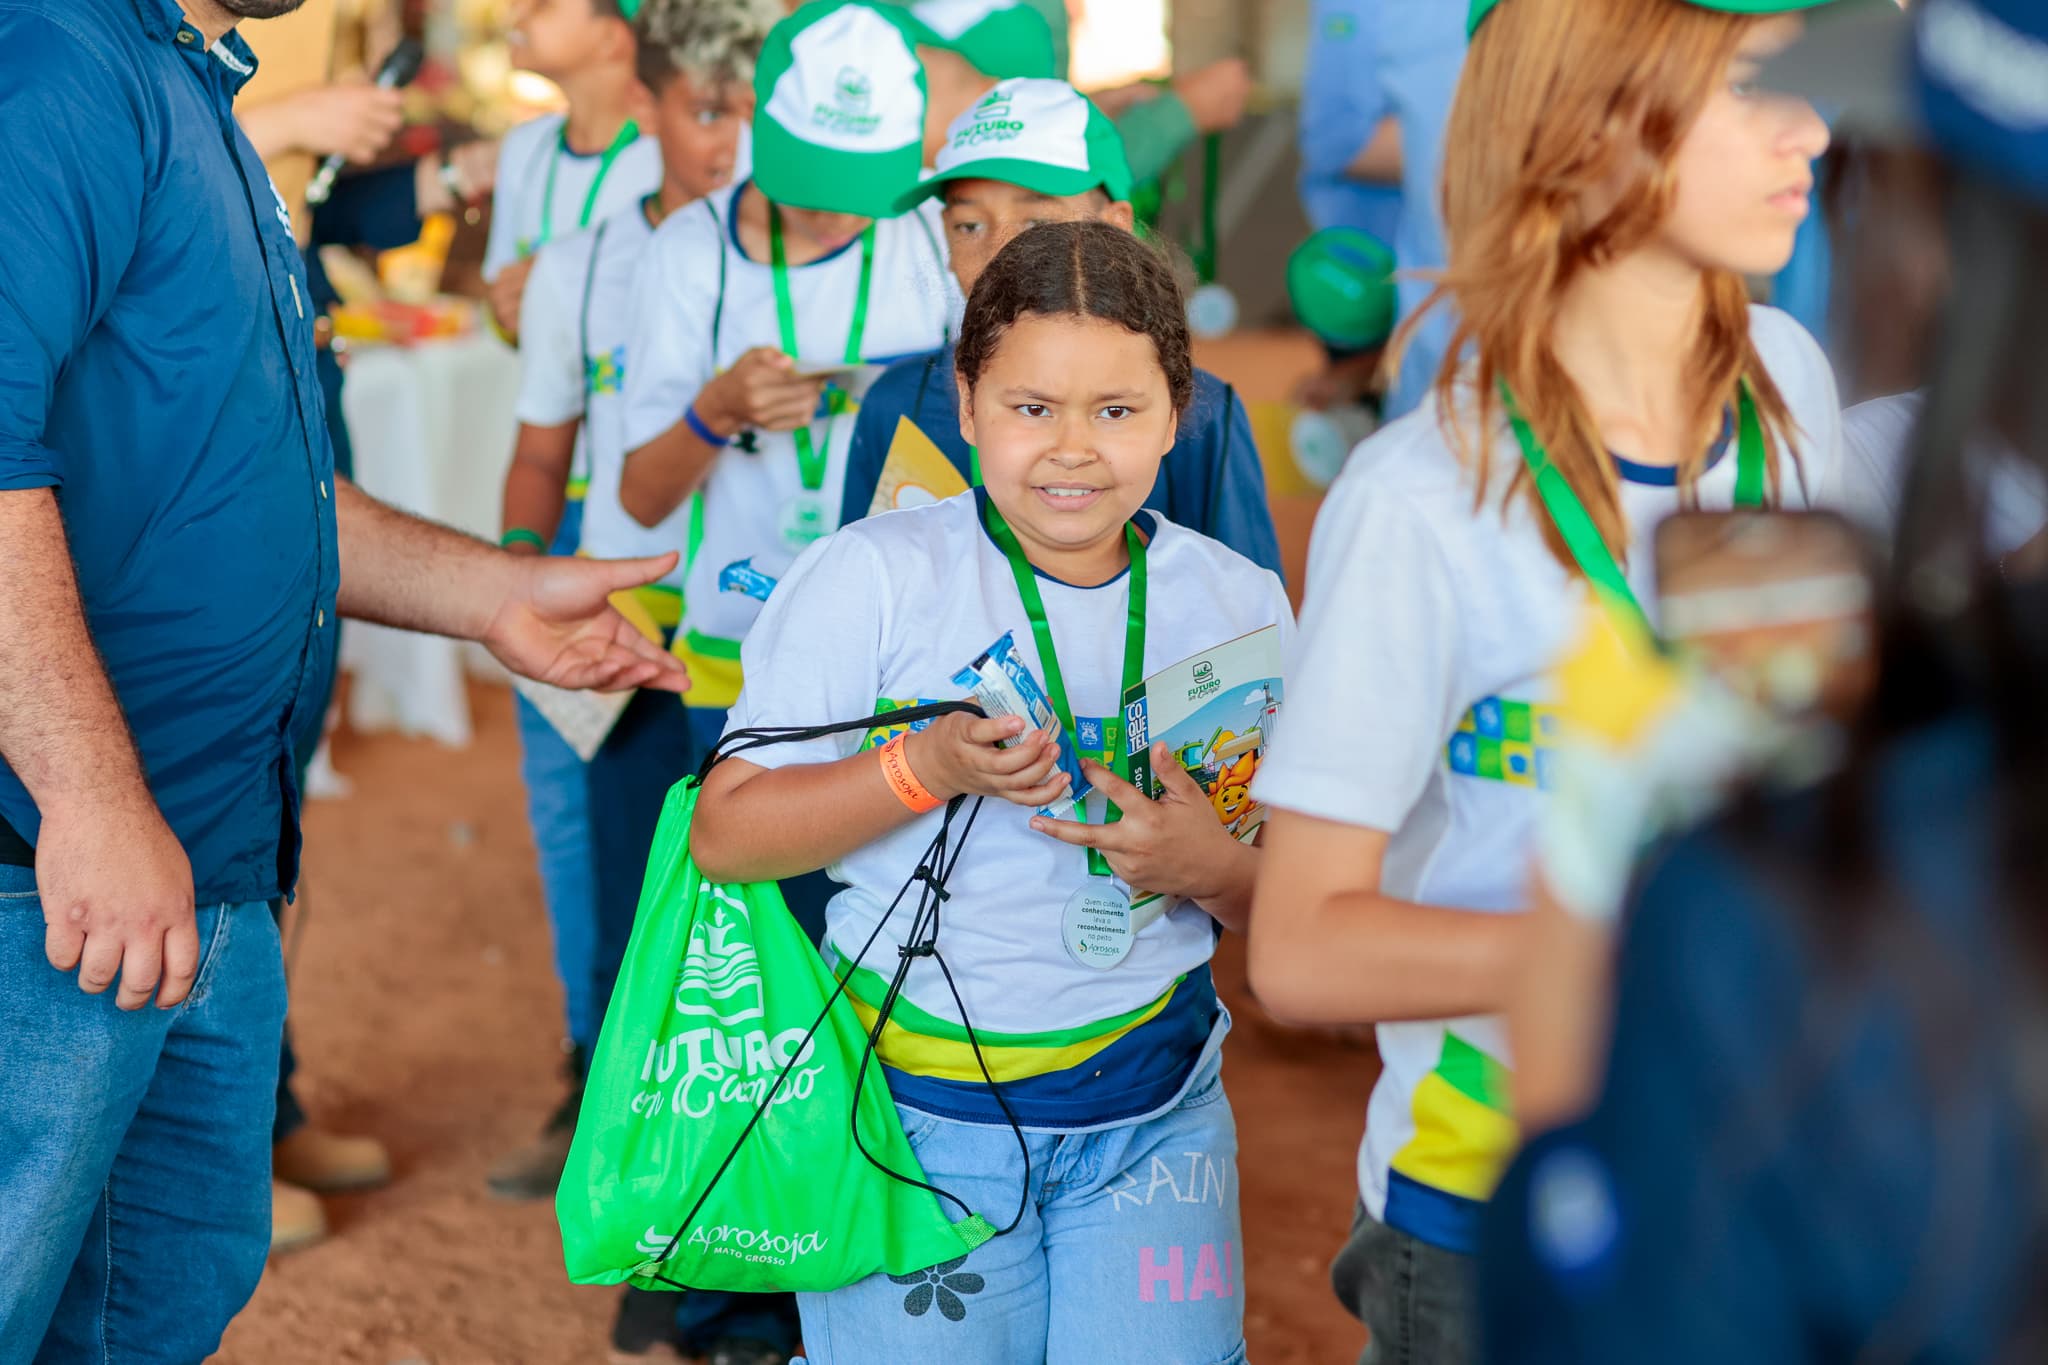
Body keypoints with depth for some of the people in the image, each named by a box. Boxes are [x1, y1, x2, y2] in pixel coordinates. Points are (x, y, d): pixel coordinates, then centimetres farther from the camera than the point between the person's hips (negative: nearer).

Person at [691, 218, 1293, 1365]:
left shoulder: (1239, 603, 3)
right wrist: (928, 769, -21)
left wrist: (1212, 868, -15)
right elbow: (725, 837, -8)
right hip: (915, 1109, -2)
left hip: (1153, 1111, 2)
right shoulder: (875, 576, -7)